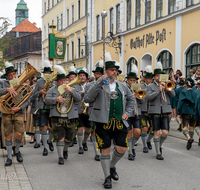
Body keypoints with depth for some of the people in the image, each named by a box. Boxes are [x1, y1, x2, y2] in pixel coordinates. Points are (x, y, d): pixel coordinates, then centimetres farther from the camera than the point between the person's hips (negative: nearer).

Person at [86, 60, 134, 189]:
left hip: (120, 122, 4)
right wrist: (100, 82, -25)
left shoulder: (122, 86, 13)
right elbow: (90, 97, -18)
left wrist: (128, 112, 13)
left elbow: (131, 98, 26)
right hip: (104, 122, -4)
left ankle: (112, 167, 29)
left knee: (122, 148, 0)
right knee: (105, 149, 0)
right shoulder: (100, 85, -1)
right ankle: (107, 177, 13)